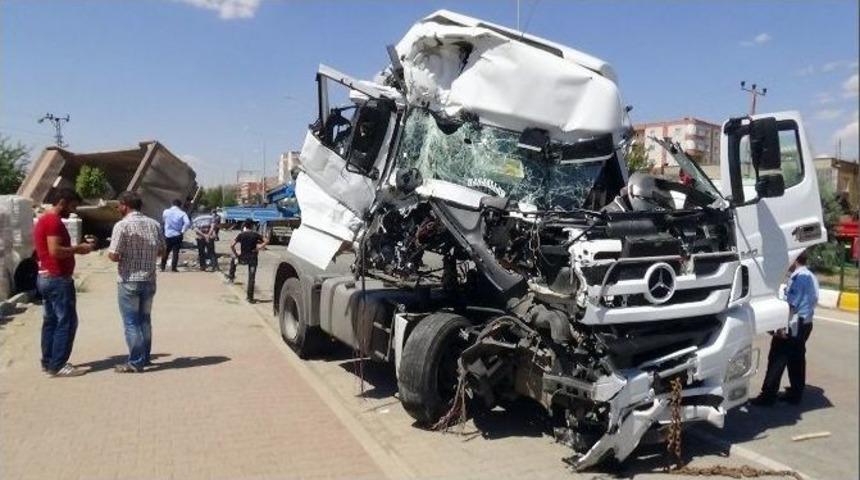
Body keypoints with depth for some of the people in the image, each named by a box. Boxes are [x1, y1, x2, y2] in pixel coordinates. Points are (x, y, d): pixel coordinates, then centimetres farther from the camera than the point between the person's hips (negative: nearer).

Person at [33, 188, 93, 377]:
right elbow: (55, 251, -26)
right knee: (66, 322, -6)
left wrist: (74, 248, 10)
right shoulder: (54, 221, -17)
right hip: (58, 279, -11)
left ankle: (48, 362, 19)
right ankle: (57, 365, -3)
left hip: (46, 277, 11)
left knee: (50, 321, 13)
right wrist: (77, 249, -13)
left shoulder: (44, 219, 16)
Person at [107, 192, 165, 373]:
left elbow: (113, 255, -16)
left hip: (129, 281, -5)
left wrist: (109, 251, 5)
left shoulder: (122, 225, -13)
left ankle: (136, 362, 5)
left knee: (131, 322, 2)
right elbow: (161, 251, 9)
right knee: (145, 320, 17)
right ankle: (145, 357, 26)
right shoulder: (154, 224, 3)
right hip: (149, 280, 5)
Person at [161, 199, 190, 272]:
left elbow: (163, 219, 17)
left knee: (166, 252, 16)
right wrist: (183, 231, -10)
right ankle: (173, 268, 2)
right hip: (177, 235, -2)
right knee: (175, 252, 3)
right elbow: (187, 223, -20)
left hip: (168, 235, 2)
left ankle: (162, 267, 23)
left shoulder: (166, 212, 1)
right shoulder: (182, 213, -8)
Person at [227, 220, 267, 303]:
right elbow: (265, 241, -7)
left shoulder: (241, 235, -3)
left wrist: (236, 255, 2)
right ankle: (250, 298, 3)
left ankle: (231, 277, 32)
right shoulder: (256, 235, -1)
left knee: (233, 259, 34)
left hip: (243, 258, 0)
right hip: (253, 258, 0)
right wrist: (259, 248, -5)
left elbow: (232, 246, -8)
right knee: (251, 278, 3)